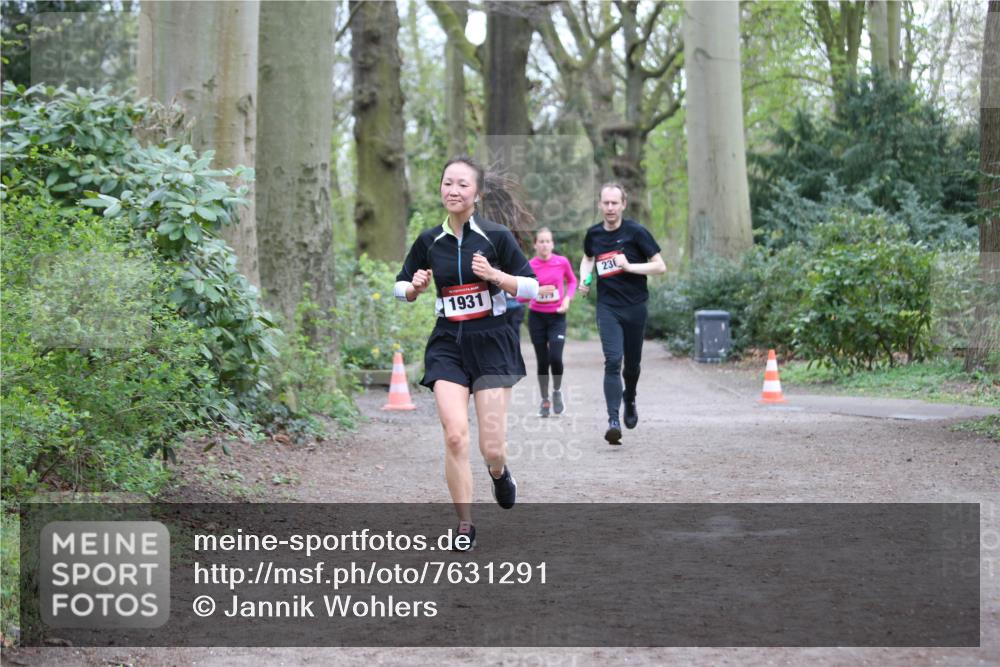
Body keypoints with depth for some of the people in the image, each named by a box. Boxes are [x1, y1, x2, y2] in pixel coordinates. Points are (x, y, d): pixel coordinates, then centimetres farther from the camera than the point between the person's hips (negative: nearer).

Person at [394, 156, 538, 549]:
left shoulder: (496, 237, -5)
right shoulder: (428, 241, 4)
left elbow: (531, 287, -4)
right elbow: (402, 288, 15)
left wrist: (495, 275, -21)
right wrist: (416, 287, -7)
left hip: (491, 343, -2)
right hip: (448, 344, 2)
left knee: (492, 447, -6)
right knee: (454, 435, -14)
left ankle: (499, 473, 33)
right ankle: (465, 524, 0)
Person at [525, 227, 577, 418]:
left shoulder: (562, 262, -5)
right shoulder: (529, 266, -7)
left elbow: (572, 281, 15)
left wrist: (567, 299, -2)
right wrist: (537, 291, -21)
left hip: (557, 317, 0)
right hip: (537, 317, 0)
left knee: (555, 358, -16)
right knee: (542, 361, 4)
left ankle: (557, 391, 12)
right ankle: (545, 400, 21)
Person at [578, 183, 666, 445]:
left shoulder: (636, 232, -7)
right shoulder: (593, 234, 4)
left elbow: (660, 266, -7)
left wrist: (629, 266, -19)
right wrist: (585, 278, 7)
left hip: (635, 306, -1)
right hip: (607, 307, 1)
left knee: (632, 362, 11)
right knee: (613, 361, -16)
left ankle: (629, 399, 44)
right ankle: (613, 420, -21)